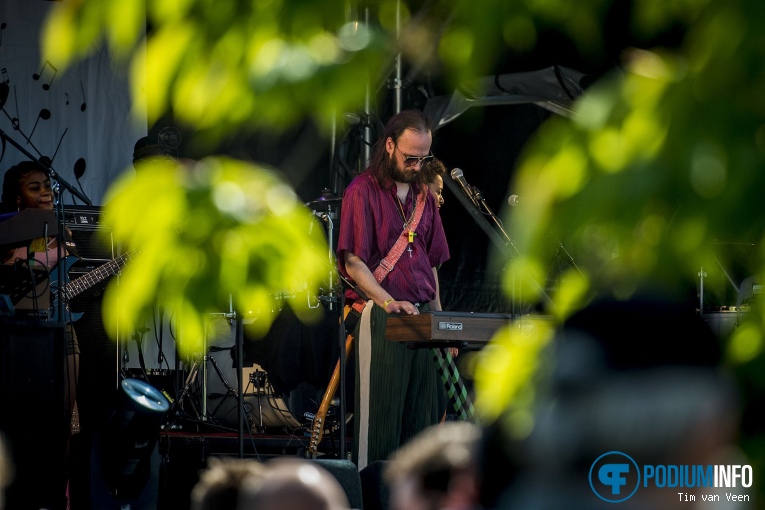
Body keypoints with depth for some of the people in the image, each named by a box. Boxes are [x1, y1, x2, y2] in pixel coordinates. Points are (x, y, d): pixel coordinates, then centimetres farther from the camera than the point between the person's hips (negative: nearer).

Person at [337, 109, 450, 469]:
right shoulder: (363, 191, -4)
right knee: (380, 414, -9)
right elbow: (353, 264, -11)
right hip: (379, 318, -7)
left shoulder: (423, 196, 18)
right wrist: (388, 302, -23)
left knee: (420, 418, 5)